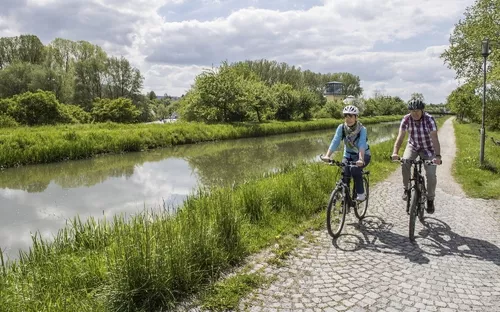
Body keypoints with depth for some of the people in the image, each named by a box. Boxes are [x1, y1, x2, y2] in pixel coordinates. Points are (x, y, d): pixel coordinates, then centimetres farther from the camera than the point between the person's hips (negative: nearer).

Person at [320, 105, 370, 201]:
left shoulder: (362, 129, -22)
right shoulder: (341, 127, -15)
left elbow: (361, 145, -35)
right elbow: (335, 142, -25)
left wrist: (360, 159, -52)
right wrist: (327, 155, -41)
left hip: (363, 155, -3)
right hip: (348, 155, 3)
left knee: (354, 169, -30)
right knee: (344, 174, -19)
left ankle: (361, 193, -12)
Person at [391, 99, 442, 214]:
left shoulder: (429, 119, -24)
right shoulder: (406, 119, -18)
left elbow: (434, 138, -33)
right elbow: (400, 136, -25)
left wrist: (437, 156, -47)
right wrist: (395, 152, -41)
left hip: (428, 148, -2)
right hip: (413, 146, 2)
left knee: (431, 174, -13)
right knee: (405, 163, -26)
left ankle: (430, 200, 8)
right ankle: (406, 189, -4)